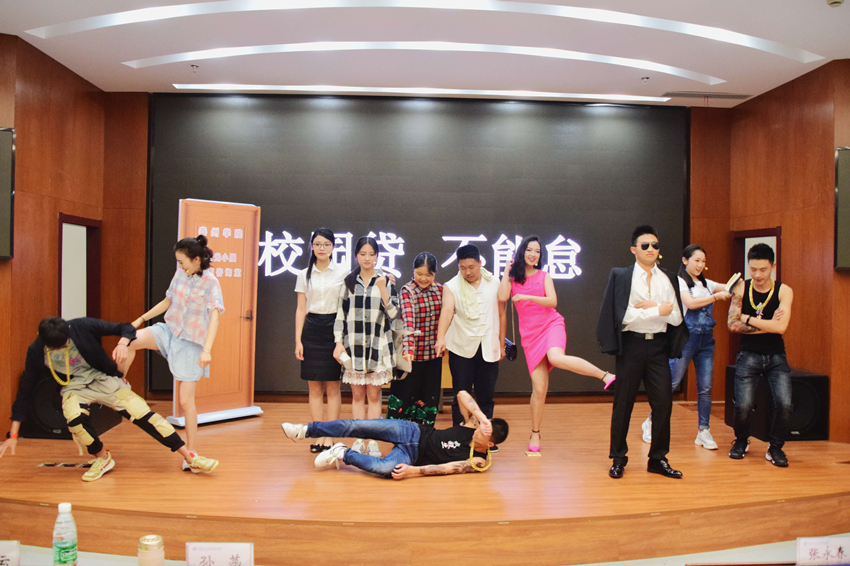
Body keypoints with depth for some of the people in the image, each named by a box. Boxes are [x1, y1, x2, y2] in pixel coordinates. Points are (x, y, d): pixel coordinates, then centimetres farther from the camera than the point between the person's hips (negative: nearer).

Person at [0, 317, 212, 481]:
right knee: (74, 417, -34)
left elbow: (127, 328, -14)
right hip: (74, 387, 1)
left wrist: (122, 344, -39)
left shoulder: (81, 327, -19)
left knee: (143, 413, -17)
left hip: (103, 379, -1)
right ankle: (102, 458, -4)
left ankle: (190, 458, -13)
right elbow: (25, 391, -4)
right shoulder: (36, 352, -12)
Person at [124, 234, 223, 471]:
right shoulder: (180, 274, 3)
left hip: (191, 344, -5)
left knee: (186, 400, -4)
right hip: (168, 331, 5)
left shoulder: (210, 282, -13)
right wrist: (142, 318, 20)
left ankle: (191, 453, 9)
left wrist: (207, 350, -30)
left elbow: (214, 317, -21)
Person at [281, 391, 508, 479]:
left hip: (413, 456, -4)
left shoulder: (479, 461, -10)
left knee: (387, 469, -37)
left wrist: (414, 471, -25)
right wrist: (481, 417, -17)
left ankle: (342, 455, -11)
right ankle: (306, 430, 3)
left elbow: (445, 469, -17)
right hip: (413, 432, 4)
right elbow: (462, 395, -6)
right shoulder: (474, 425, 0)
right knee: (357, 426, -14)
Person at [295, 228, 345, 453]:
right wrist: (298, 340, 2)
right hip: (312, 330, 2)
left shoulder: (342, 274, 2)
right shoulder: (304, 275, 8)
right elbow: (300, 309, 7)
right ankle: (319, 436, 12)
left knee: (332, 387, 1)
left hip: (334, 329, -2)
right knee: (314, 388, 4)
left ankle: (330, 437, 8)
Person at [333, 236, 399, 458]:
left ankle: (373, 442, 12)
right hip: (353, 344, 1)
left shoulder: (385, 281, 2)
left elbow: (394, 314, -4)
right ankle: (359, 440, 16)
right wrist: (339, 343, 0)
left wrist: (383, 290, -17)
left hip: (377, 344, -1)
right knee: (357, 394, 7)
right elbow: (340, 314, 6)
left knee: (374, 394, 4)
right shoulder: (349, 281, 6)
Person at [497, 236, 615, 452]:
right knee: (539, 388, -3)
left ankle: (605, 375, -29)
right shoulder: (513, 278, 10)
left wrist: (525, 297, -14)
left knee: (556, 358, -36)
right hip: (530, 334, 1)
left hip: (551, 324, -1)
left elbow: (552, 301, -6)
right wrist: (507, 271, 0)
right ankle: (535, 433, 12)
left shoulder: (543, 276, 8)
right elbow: (502, 296, -9)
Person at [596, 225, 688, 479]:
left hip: (658, 346, 3)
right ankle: (618, 459, 19)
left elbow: (676, 318, 1)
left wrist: (650, 306, -12)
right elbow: (623, 316, -13)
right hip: (631, 346, -3)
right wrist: (659, 311, -12)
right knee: (623, 404, 6)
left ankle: (658, 459, 17)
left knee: (663, 403, 2)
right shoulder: (621, 276, -2)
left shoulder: (668, 279, 8)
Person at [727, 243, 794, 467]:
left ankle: (775, 448, 12)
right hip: (749, 355, 0)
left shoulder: (783, 291, -6)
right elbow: (732, 324, -11)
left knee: (784, 405, -13)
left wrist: (747, 318, -13)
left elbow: (780, 327, -19)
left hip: (776, 357, 0)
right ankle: (741, 441, 23)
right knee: (743, 406, -8)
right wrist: (767, 325, -15)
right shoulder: (741, 289, -3)